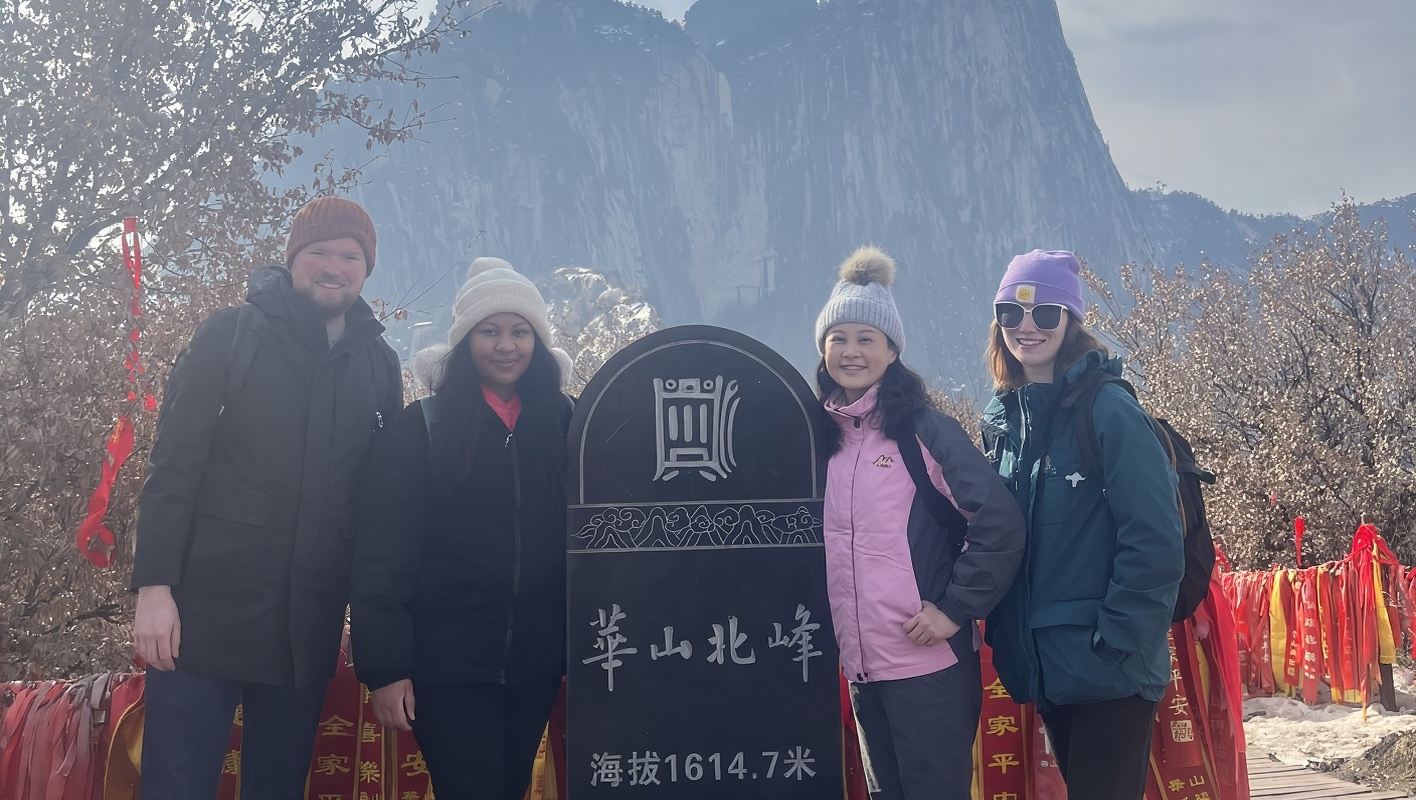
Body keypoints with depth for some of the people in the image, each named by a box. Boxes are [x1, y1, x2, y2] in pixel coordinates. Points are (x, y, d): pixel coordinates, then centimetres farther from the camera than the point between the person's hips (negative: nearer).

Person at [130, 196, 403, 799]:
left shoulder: (378, 364, 10)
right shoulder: (231, 335, 0)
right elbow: (174, 462, -5)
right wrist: (154, 585, -13)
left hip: (309, 627, 3)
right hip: (208, 608, -3)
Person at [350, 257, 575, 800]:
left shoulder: (562, 424, 6)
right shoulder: (421, 428, -3)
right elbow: (382, 557, -7)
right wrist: (385, 668, -12)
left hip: (535, 666, 4)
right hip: (448, 666, -3)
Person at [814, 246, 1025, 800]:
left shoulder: (923, 428, -7)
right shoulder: (821, 434, 9)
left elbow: (1000, 521, -13)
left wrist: (957, 608, -13)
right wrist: (834, 635, 12)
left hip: (929, 661, -6)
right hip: (859, 665, 6)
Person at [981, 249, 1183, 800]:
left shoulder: (1109, 409, -12)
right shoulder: (1002, 418, 8)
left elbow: (1154, 543, -16)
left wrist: (1115, 642, -18)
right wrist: (1003, 631, 7)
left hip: (1108, 670, -6)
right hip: (1044, 665, 7)